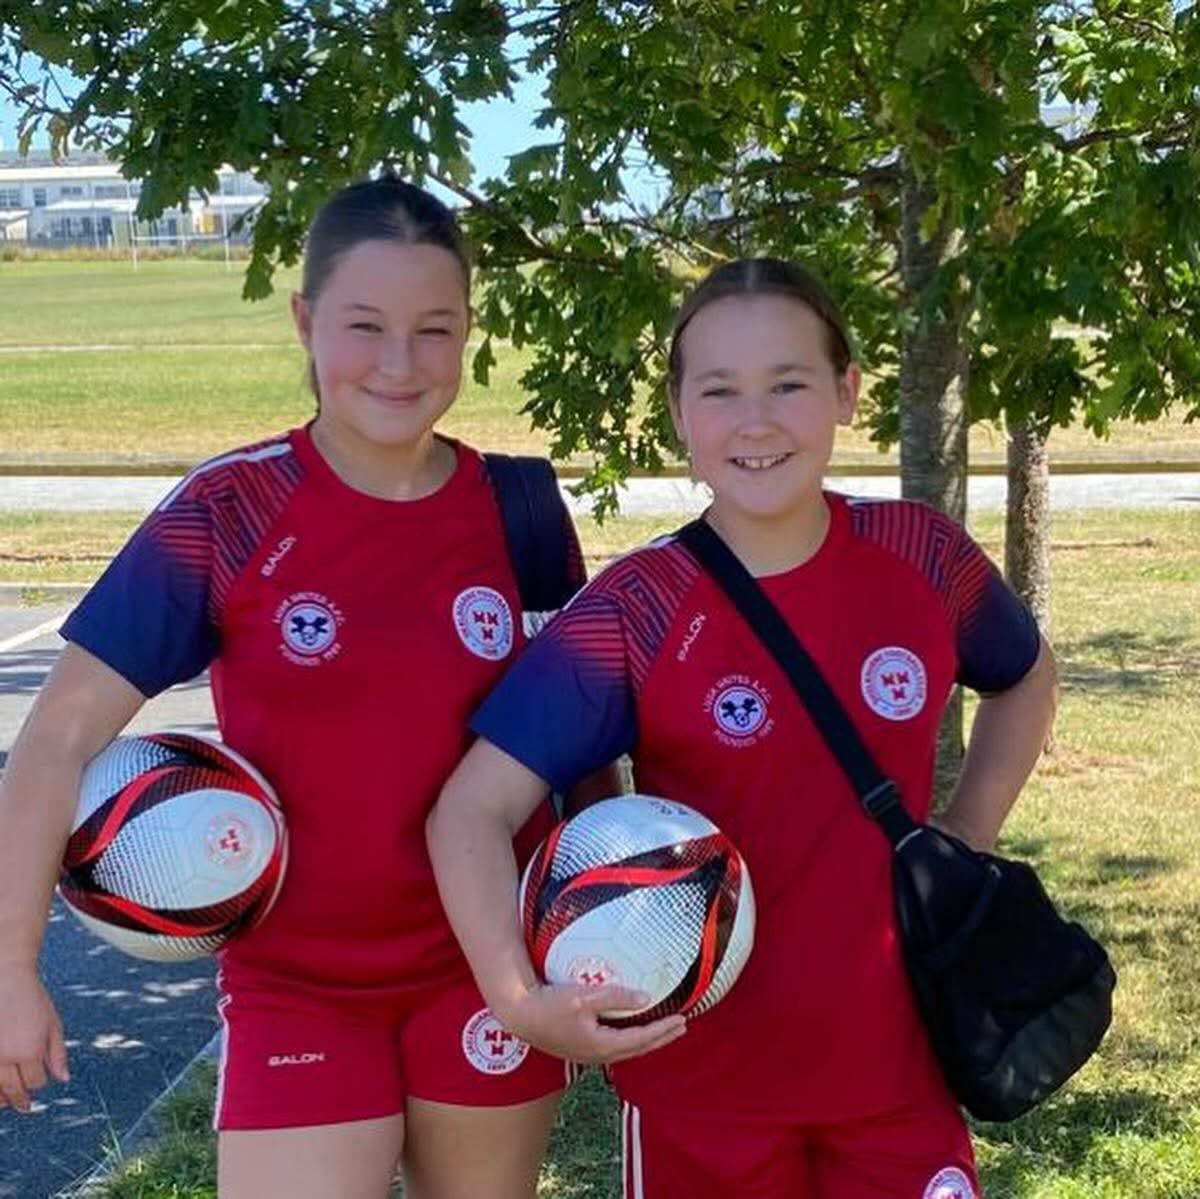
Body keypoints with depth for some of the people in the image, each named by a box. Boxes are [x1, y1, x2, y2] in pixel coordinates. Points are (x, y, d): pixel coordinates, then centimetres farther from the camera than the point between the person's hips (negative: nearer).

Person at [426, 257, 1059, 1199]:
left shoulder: (922, 556, -6)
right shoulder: (633, 613, -15)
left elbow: (1027, 679, 15)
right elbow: (473, 810, -18)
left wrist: (967, 838, 5)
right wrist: (519, 998, -33)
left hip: (896, 1059, 2)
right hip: (700, 1071, -2)